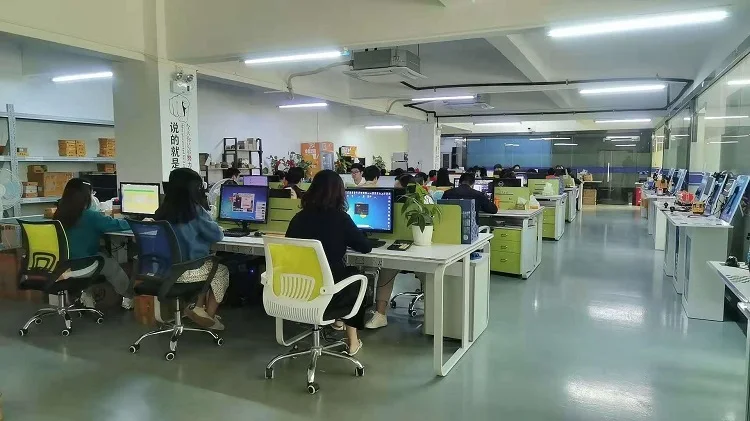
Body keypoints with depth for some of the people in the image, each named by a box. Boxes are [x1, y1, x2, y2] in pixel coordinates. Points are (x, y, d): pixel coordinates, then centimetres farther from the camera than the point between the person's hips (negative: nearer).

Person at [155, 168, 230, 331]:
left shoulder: (162, 211, 1)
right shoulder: (195, 211, -15)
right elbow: (218, 235, -5)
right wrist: (210, 223, 15)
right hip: (188, 270, -6)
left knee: (207, 265, 31)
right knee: (222, 271, 23)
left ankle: (199, 308, 24)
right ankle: (209, 315, 25)